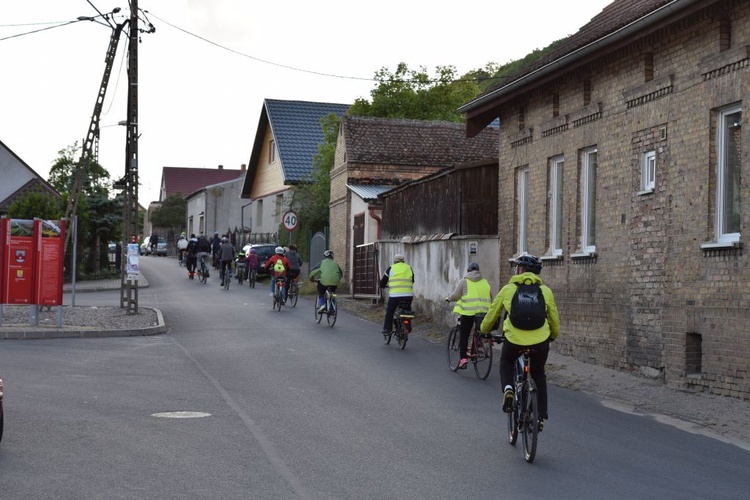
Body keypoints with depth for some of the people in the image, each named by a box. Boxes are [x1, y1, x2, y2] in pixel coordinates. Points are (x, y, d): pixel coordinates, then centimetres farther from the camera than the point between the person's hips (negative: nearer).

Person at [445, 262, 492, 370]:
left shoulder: (464, 281, 3)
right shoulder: (485, 282, 14)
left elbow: (455, 295, -2)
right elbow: (491, 298, 15)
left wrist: (448, 298, 17)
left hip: (468, 310, -3)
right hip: (483, 311, 3)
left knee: (464, 335, 1)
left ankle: (463, 358, -6)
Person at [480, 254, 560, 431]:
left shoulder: (508, 289, 5)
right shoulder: (545, 291, 8)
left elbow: (492, 314, 15)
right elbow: (554, 320, 16)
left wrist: (484, 330, 34)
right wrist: (553, 336, 36)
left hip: (514, 340, -1)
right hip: (540, 342, 1)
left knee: (506, 363, 31)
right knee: (539, 376, 25)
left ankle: (508, 388, 3)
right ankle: (541, 416, 20)